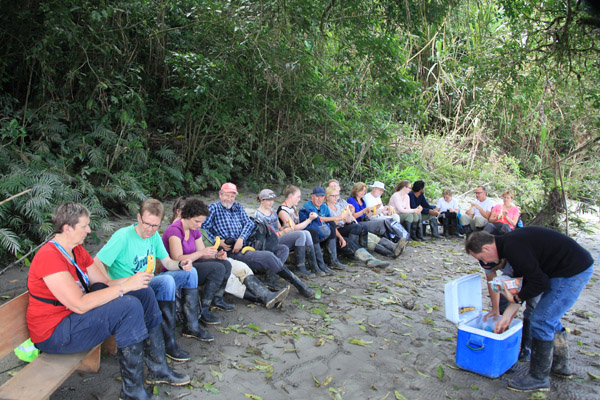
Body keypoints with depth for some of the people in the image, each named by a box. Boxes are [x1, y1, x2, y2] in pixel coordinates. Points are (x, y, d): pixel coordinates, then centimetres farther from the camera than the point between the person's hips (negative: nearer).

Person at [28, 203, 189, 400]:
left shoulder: (77, 250, 8)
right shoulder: (49, 257, -23)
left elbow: (105, 283, 6)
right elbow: (80, 304, -30)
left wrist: (135, 279, -12)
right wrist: (125, 287, -27)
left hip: (76, 314, 10)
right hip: (54, 334, -10)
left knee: (144, 293, 0)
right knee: (129, 306, -28)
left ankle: (159, 368, 7)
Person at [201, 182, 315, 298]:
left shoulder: (237, 207, 22)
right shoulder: (214, 207, 4)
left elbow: (249, 223, 10)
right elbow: (203, 227, -8)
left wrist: (241, 238, -8)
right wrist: (217, 241, -16)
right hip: (231, 252, -8)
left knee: (284, 249, -2)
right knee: (268, 257, -27)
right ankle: (299, 285, -18)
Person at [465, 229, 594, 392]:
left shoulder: (513, 248, -22)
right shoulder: (509, 242, 9)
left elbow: (540, 282, -20)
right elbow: (525, 281, 14)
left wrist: (515, 298, -3)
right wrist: (507, 316, 15)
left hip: (573, 271, -10)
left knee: (541, 320, -5)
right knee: (549, 317, 20)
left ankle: (538, 378, 7)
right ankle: (560, 366, 36)